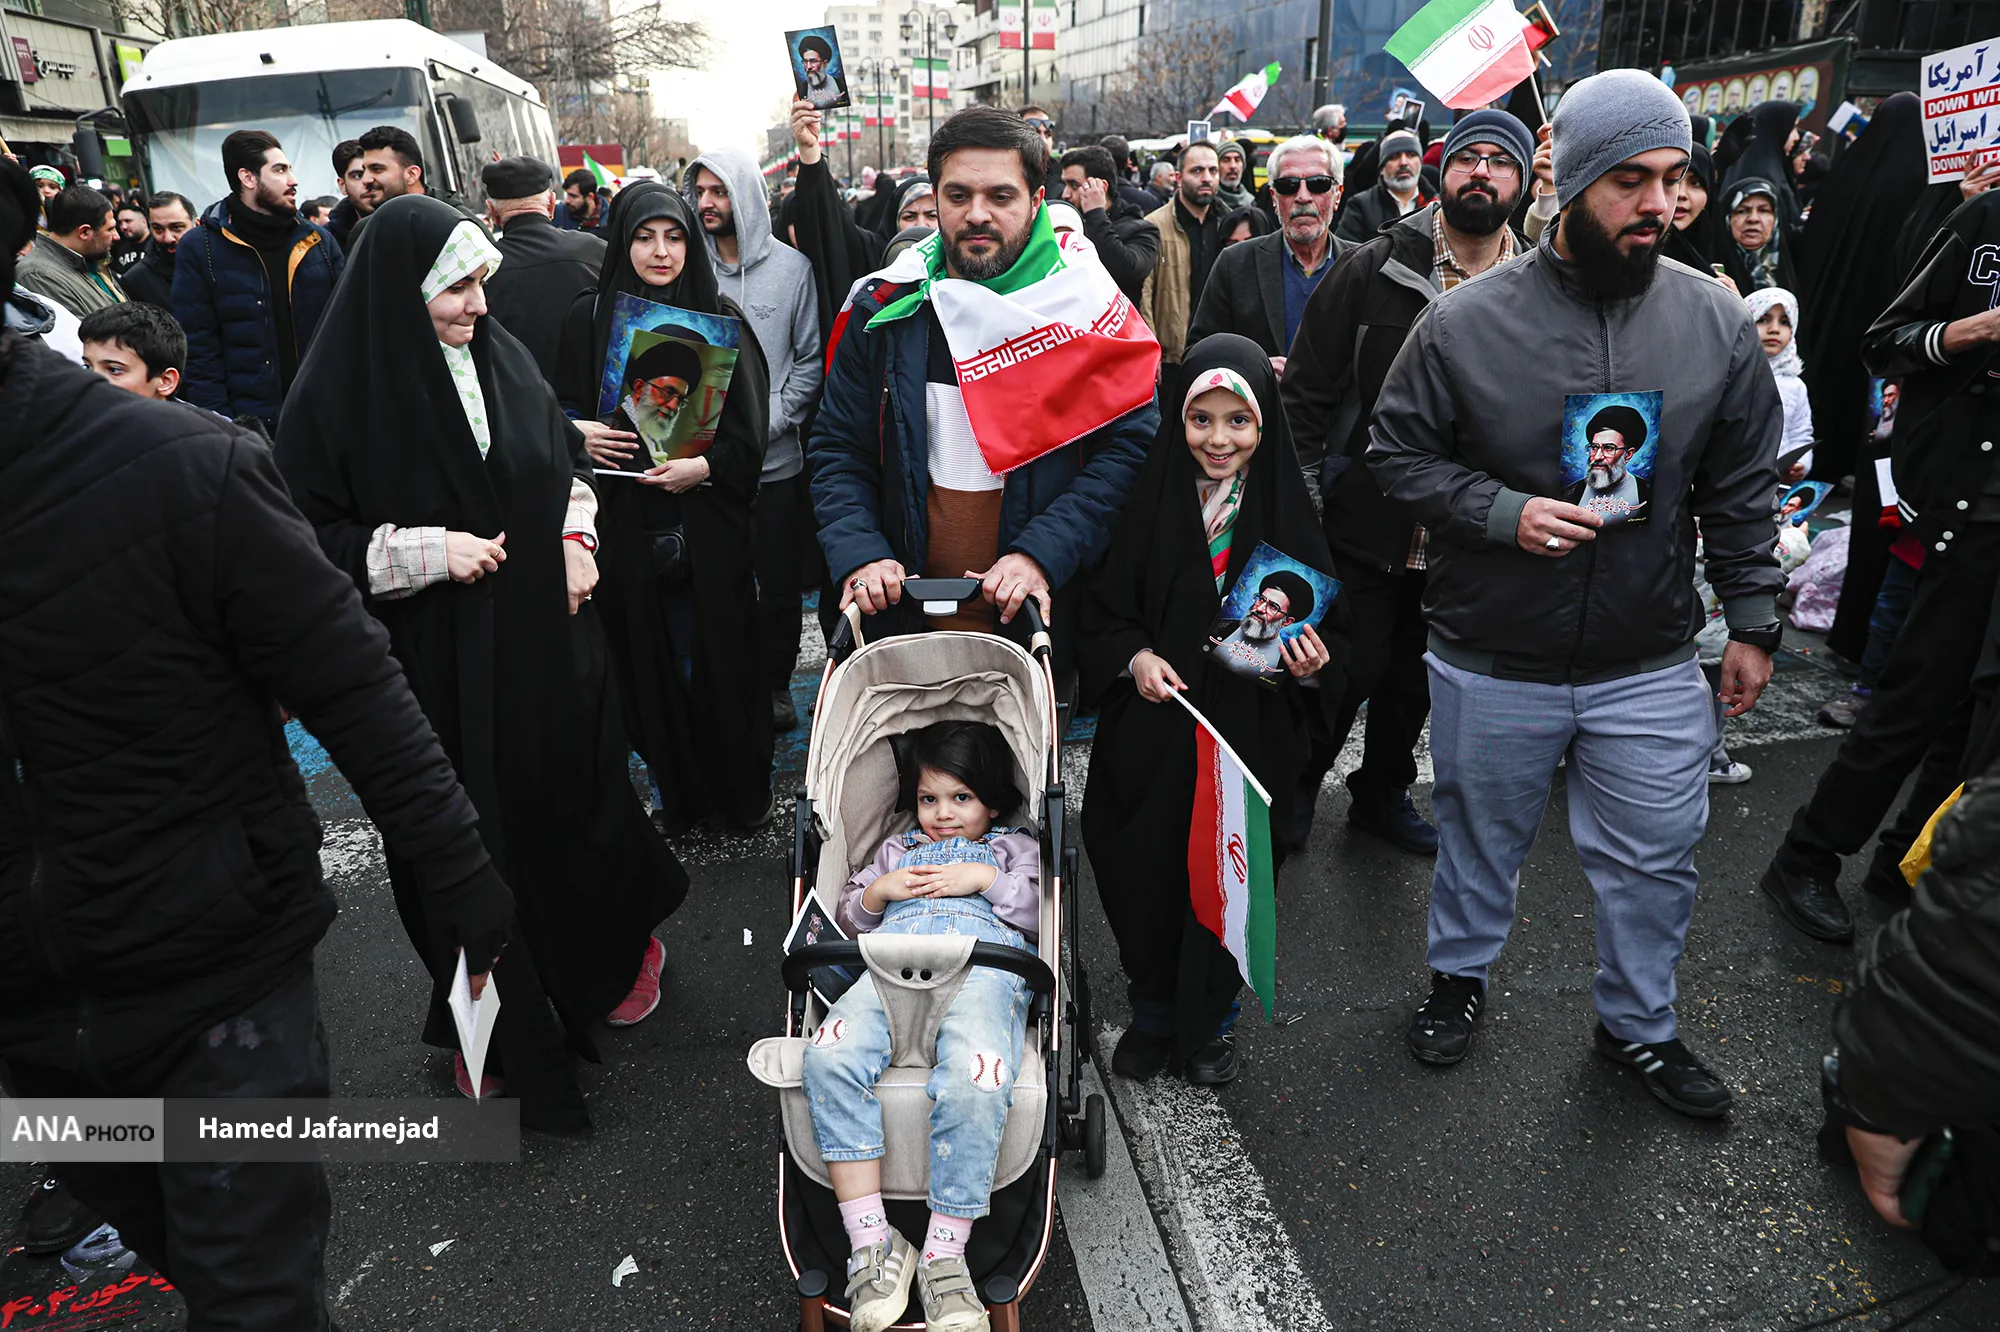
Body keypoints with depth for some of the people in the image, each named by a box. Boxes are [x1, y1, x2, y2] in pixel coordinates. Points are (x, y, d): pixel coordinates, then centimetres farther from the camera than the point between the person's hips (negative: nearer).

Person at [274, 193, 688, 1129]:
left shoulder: (503, 357, 2)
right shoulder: (339, 392, -12)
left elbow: (566, 457, 16)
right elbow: (311, 538, -8)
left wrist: (574, 536, -1)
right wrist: (430, 551, -20)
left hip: (547, 637, 4)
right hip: (440, 665, -4)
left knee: (574, 798, 16)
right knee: (470, 830, 8)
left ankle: (612, 956, 41)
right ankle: (496, 1026, 29)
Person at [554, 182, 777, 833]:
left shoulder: (720, 316, 1)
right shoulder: (590, 316, 5)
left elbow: (750, 425, -2)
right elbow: (563, 403, 10)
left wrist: (706, 467, -18)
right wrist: (580, 431, -12)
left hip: (710, 517, -1)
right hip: (627, 518, 1)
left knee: (721, 652, 4)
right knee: (651, 657, 7)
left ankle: (743, 787, 22)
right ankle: (675, 789, 24)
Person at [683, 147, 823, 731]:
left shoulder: (791, 266, 0)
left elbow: (811, 359, 0)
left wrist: (769, 420, -11)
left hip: (776, 459, -1)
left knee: (780, 583, 8)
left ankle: (775, 683, 26)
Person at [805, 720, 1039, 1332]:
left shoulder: (1016, 847, 32)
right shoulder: (897, 848, 40)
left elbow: (1044, 912, 16)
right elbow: (849, 915, 34)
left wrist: (986, 880, 5)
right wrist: (880, 890, 14)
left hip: (983, 964, -2)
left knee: (974, 1081, -37)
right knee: (829, 1056, -32)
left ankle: (944, 1254, -24)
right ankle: (872, 1242, -26)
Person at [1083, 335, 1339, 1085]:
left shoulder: (1285, 511, -4)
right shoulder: (1149, 501, -4)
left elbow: (1319, 623, 3)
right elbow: (1103, 609, 2)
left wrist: (1310, 663, -17)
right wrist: (1134, 656, -15)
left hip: (1247, 735, 0)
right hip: (1151, 730, 1)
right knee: (1145, 869, 8)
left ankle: (1212, 1022, 34)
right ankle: (1152, 1014, 33)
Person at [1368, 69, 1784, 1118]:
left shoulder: (1718, 323, -2)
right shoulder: (1465, 321, -11)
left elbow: (1742, 489, 5)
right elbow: (1397, 453, -5)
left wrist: (1752, 621, 6)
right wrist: (1502, 512, -19)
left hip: (1653, 668, 2)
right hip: (1491, 665, -2)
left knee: (1656, 858, 14)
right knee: (1481, 835, 18)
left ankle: (1639, 1023, 39)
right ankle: (1460, 973, 45)